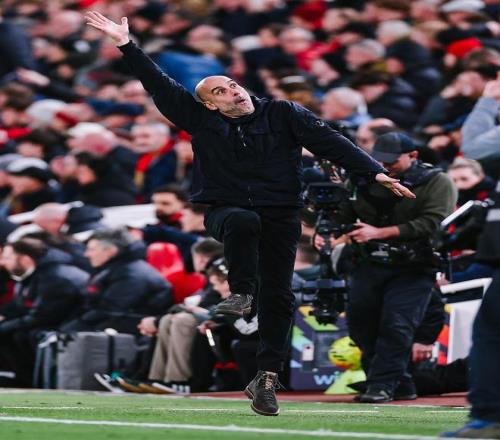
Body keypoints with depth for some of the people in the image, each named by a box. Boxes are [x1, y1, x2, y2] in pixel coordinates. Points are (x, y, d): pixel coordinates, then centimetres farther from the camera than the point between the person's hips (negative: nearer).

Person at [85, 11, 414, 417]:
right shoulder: (200, 119, 2)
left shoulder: (283, 115, 2)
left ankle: (267, 376, 4)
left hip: (280, 217, 1)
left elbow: (330, 142, -3)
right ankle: (241, 293, -21)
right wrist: (127, 45, -7)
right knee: (243, 222, -39)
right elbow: (158, 84, 0)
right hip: (226, 210, -1)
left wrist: (374, 172, -12)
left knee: (278, 297, -3)